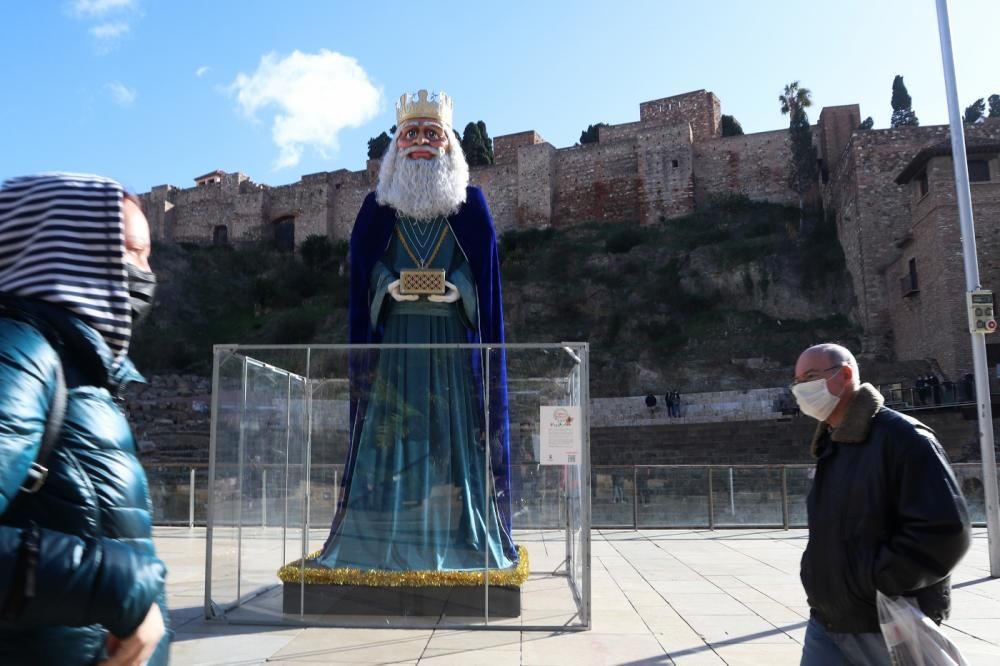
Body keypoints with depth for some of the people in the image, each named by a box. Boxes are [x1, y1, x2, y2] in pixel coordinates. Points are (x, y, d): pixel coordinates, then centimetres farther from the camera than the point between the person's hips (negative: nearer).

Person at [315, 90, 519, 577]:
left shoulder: (470, 205, 8)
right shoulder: (377, 209, 10)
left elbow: (488, 284, 6)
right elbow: (360, 288, 7)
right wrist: (363, 359, -4)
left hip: (452, 345, 0)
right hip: (394, 342, 1)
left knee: (454, 440, 0)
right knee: (387, 438, -1)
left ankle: (460, 547, 7)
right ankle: (380, 549, 6)